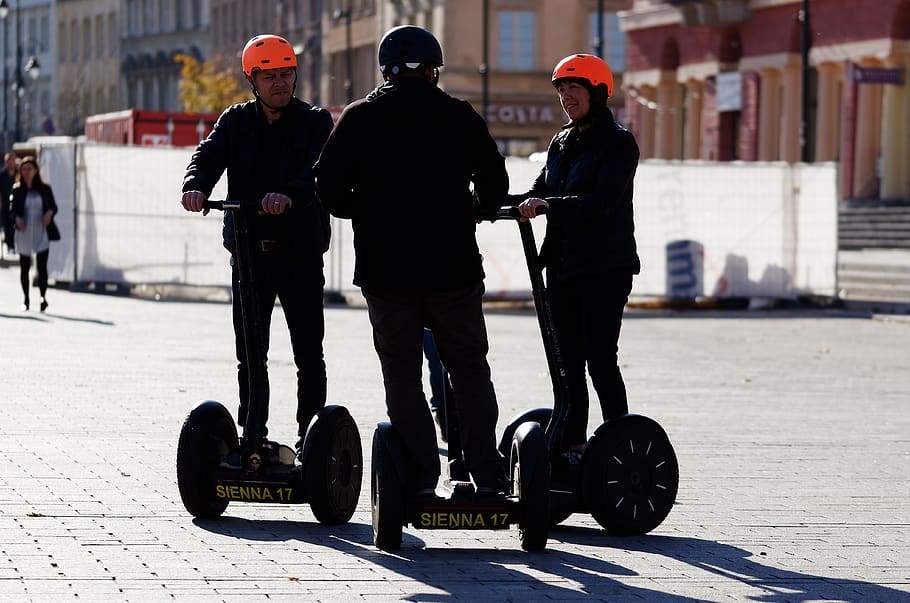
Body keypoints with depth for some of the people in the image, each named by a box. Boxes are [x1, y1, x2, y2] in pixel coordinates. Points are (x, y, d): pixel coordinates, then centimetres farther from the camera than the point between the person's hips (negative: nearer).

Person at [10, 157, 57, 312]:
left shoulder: (44, 189, 3)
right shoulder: (17, 190, 0)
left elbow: (54, 206, 9)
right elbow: (12, 209, -1)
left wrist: (50, 212, -12)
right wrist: (17, 218, -21)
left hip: (41, 232, 0)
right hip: (24, 232, 0)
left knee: (42, 266, -9)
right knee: (24, 267, 9)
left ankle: (43, 297, -3)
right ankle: (25, 299, 20)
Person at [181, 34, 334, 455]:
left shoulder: (315, 122, 0)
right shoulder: (236, 122, 9)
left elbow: (321, 171, -19)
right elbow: (209, 155, -7)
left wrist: (290, 194, -40)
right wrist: (196, 186, -31)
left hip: (300, 251, -3)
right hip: (249, 251, 3)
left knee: (308, 353, 0)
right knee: (250, 353, 6)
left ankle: (310, 432, 7)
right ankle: (252, 433, 14)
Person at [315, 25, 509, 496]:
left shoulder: (359, 119, 1)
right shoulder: (459, 117, 2)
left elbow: (328, 184, -3)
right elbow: (494, 182, 4)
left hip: (384, 268, 0)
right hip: (453, 264, 0)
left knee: (401, 374, 8)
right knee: (469, 370, 11)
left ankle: (421, 475, 3)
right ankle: (486, 472, 7)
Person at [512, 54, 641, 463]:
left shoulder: (618, 143, -7)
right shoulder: (562, 142, 15)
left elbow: (601, 202, -20)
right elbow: (540, 192, 14)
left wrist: (548, 204, -29)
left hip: (605, 269, -7)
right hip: (563, 266, 7)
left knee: (600, 359, -10)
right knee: (568, 361, 7)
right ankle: (572, 445, 12)